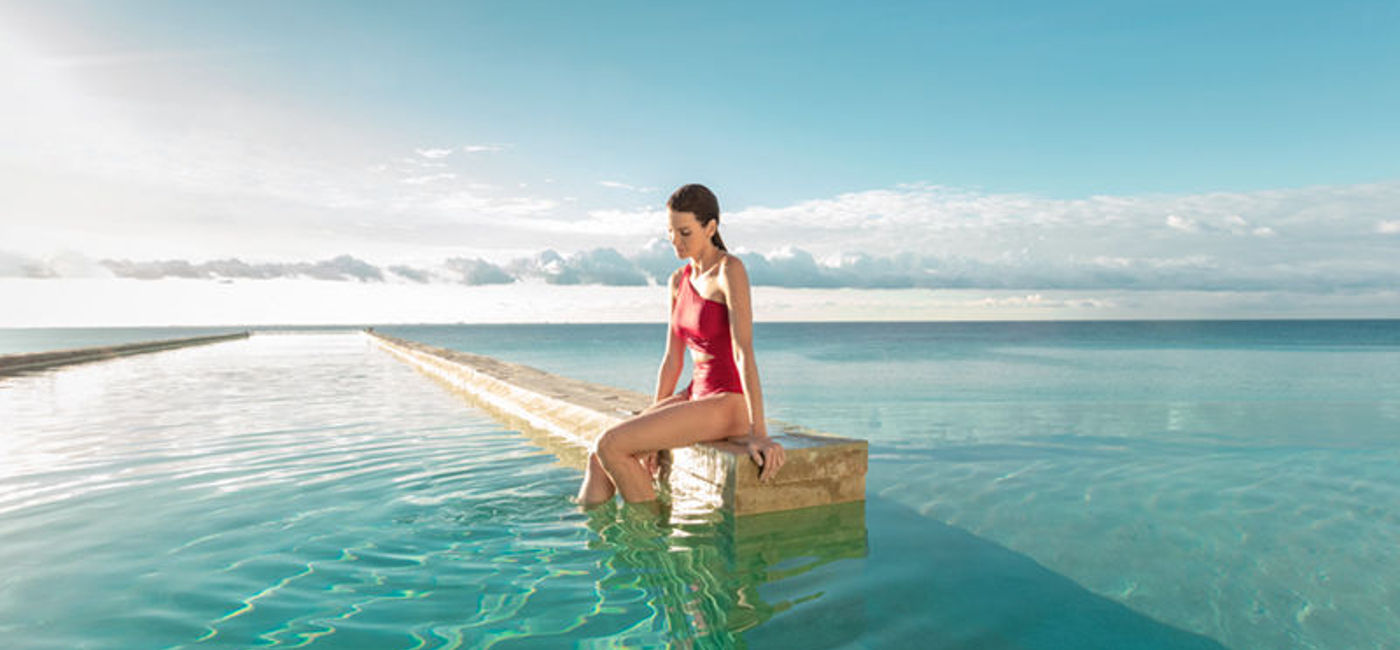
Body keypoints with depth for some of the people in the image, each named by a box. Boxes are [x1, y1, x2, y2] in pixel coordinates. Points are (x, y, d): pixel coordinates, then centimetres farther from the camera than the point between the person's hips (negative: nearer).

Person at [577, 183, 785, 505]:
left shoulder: (730, 270, -14)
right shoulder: (679, 281, 11)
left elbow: (744, 352, -22)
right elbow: (672, 359, 13)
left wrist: (758, 433, -26)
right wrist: (651, 427, 13)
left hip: (729, 405, -8)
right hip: (697, 396, 8)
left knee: (609, 446, -17)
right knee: (599, 457, -3)